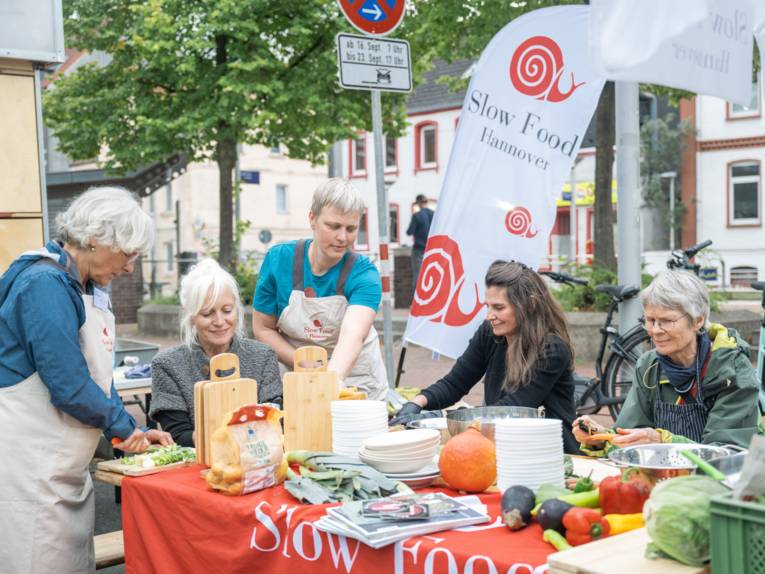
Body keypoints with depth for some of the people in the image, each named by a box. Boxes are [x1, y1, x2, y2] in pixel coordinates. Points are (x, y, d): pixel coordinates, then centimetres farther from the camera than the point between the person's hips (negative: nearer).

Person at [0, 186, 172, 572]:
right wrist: (124, 428, -7)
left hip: (64, 469, 10)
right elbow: (69, 385, -20)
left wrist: (134, 432, 8)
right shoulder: (46, 283, -18)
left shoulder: (89, 290, 12)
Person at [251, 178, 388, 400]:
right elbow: (263, 329, -3)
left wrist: (333, 379, -52)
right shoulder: (278, 259, -10)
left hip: (356, 379, -1)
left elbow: (353, 334, -33)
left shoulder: (364, 273, -17)